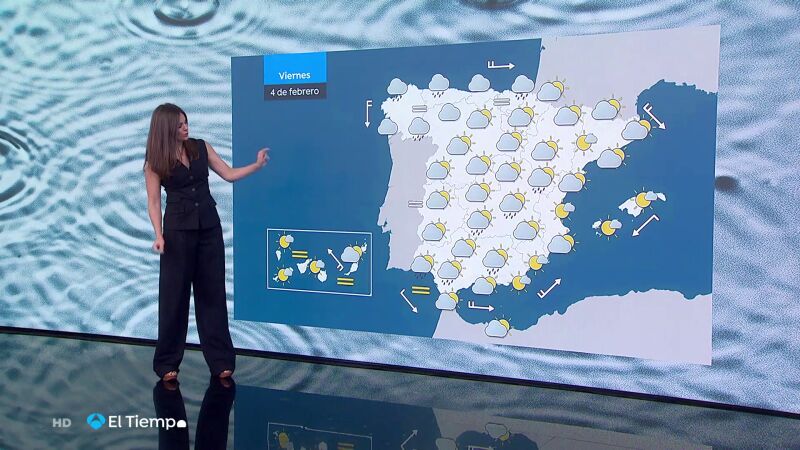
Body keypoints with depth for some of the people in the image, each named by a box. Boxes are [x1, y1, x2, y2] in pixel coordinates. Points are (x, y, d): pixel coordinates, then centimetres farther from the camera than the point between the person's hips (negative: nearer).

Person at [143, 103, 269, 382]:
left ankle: (220, 360, 15)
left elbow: (229, 175, 6)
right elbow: (154, 202, -3)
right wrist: (159, 235, -15)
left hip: (209, 226, 3)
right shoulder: (155, 161, -3)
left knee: (212, 291, 6)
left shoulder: (201, 147, 5)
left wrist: (258, 165, -6)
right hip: (178, 229, -3)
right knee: (174, 294, 3)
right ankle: (167, 363, 17)